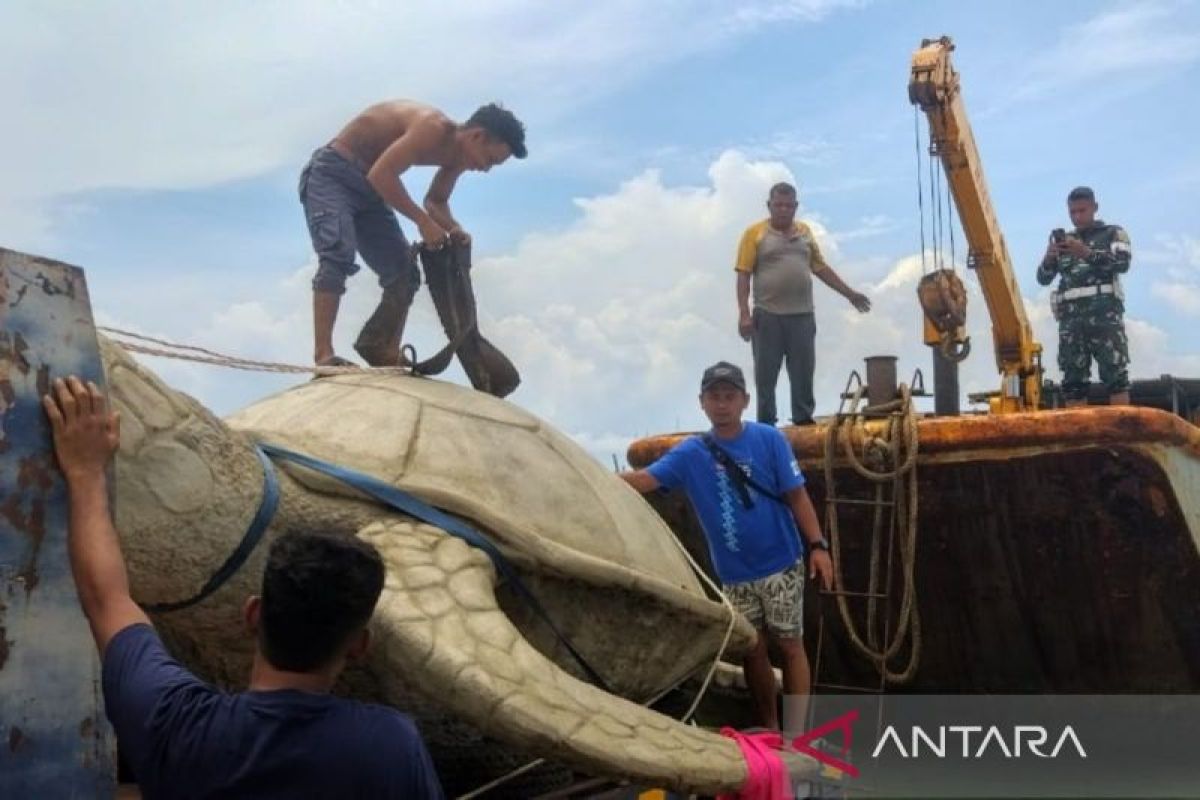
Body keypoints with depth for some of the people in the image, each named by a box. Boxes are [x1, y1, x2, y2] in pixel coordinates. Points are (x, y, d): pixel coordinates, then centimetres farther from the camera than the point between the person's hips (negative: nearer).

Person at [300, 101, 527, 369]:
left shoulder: (456, 157, 1)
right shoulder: (435, 128, -28)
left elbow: (435, 200, 15)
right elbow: (381, 174, -34)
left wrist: (453, 228, -6)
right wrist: (423, 221, -30)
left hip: (366, 187, 9)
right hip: (332, 173, -9)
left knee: (404, 272, 5)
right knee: (339, 254, -29)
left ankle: (385, 354, 13)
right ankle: (324, 355, -32)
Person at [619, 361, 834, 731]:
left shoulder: (769, 440, -8)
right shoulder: (691, 453, -2)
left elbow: (797, 496, -6)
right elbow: (643, 479, -10)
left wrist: (818, 545, -12)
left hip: (780, 565, -3)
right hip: (734, 575, 3)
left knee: (789, 645, 4)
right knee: (752, 650, 13)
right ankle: (769, 729, 27)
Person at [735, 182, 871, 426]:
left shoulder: (804, 232, 13)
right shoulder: (755, 233, -1)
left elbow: (821, 267, 19)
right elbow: (744, 275, -5)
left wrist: (849, 293, 17)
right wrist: (744, 314, -13)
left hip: (802, 315, 4)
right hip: (767, 316, -3)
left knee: (803, 372, 6)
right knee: (766, 374, 2)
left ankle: (804, 420, 16)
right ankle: (766, 424, 10)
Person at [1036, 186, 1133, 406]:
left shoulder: (1113, 233, 14)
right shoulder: (1064, 241, 24)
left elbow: (1123, 263, -6)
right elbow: (1043, 278, 16)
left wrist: (1087, 253, -19)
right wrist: (1048, 258, -7)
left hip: (1104, 313, -3)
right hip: (1070, 318, 3)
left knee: (1115, 375, -11)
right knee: (1073, 381, -2)